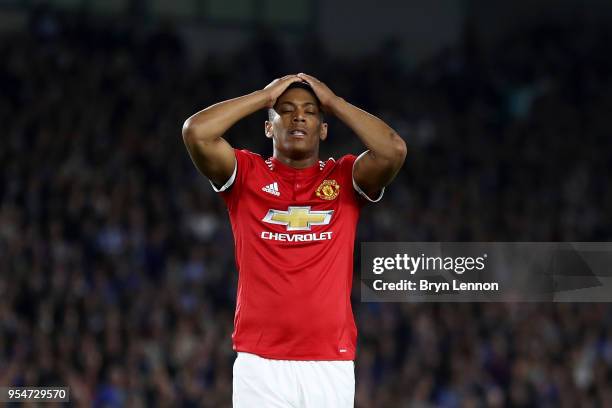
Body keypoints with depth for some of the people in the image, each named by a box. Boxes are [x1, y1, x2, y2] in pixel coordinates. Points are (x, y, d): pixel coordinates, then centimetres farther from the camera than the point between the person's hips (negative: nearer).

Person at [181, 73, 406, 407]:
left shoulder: (345, 178, 9)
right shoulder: (246, 175, 8)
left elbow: (393, 150, -10)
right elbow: (196, 132, -8)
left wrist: (333, 102, 2)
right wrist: (264, 96, 3)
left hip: (331, 363, 1)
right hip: (260, 363, -1)